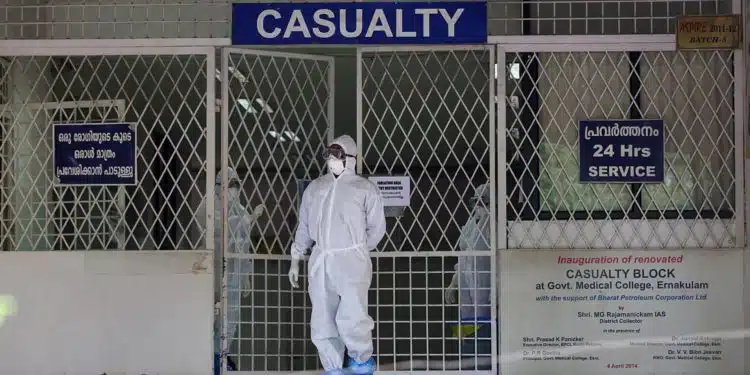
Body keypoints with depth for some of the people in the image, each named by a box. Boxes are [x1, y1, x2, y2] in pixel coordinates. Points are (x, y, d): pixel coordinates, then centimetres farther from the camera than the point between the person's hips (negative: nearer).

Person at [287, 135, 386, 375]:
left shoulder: (365, 189, 3)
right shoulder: (314, 188, 16)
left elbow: (377, 228, 5)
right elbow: (304, 228, 21)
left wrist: (356, 251, 6)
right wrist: (295, 261, 18)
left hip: (351, 261, -4)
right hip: (320, 262, 4)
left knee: (351, 318, -17)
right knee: (322, 322, 2)